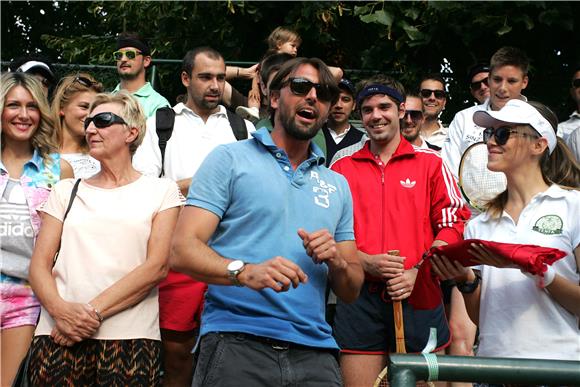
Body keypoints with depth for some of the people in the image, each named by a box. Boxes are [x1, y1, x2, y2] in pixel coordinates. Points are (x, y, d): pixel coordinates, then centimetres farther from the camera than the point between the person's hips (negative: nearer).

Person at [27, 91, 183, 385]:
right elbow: (39, 265, 8)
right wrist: (60, 309, -13)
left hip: (131, 338, -2)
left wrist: (94, 311, -13)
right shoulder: (66, 191, 16)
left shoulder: (161, 190, 8)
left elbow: (157, 266, -4)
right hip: (58, 335, 2)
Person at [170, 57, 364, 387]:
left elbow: (352, 291, 19)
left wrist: (336, 261, -3)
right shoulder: (229, 159, 4)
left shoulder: (337, 185, 18)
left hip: (315, 351, 4)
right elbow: (183, 250, -6)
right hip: (236, 343, -4)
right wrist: (245, 272, -24)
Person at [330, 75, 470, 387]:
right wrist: (366, 262, -11)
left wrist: (416, 271, -10)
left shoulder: (430, 163, 8)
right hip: (359, 296, 1)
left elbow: (453, 223, 2)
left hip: (419, 294, 0)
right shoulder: (342, 168, 12)